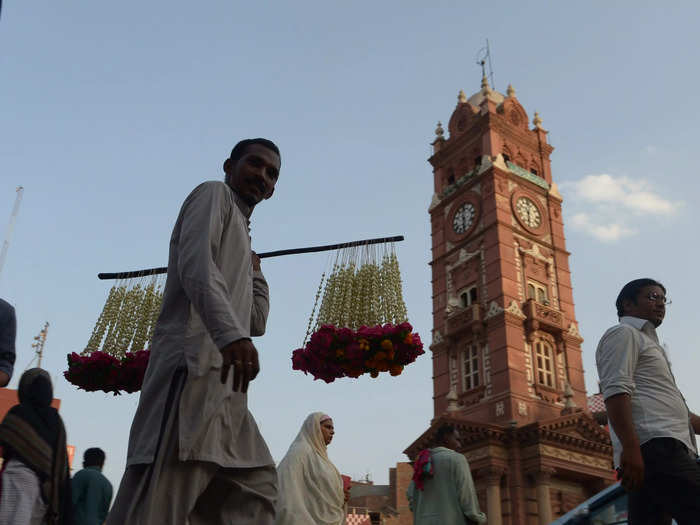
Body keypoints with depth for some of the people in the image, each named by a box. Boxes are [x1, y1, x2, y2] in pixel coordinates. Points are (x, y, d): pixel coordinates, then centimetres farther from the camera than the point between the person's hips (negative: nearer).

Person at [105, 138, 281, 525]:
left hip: (223, 381, 10)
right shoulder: (214, 194, 8)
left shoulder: (240, 235, 33)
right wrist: (231, 333, -29)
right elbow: (196, 263, -15)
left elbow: (256, 322, 32)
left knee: (255, 486, 8)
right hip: (196, 362, -10)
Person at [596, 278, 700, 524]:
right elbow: (616, 392, -12)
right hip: (654, 447, -10)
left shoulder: (647, 343, 35)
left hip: (661, 449, 10)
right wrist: (631, 448, -23)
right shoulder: (623, 333, 4)